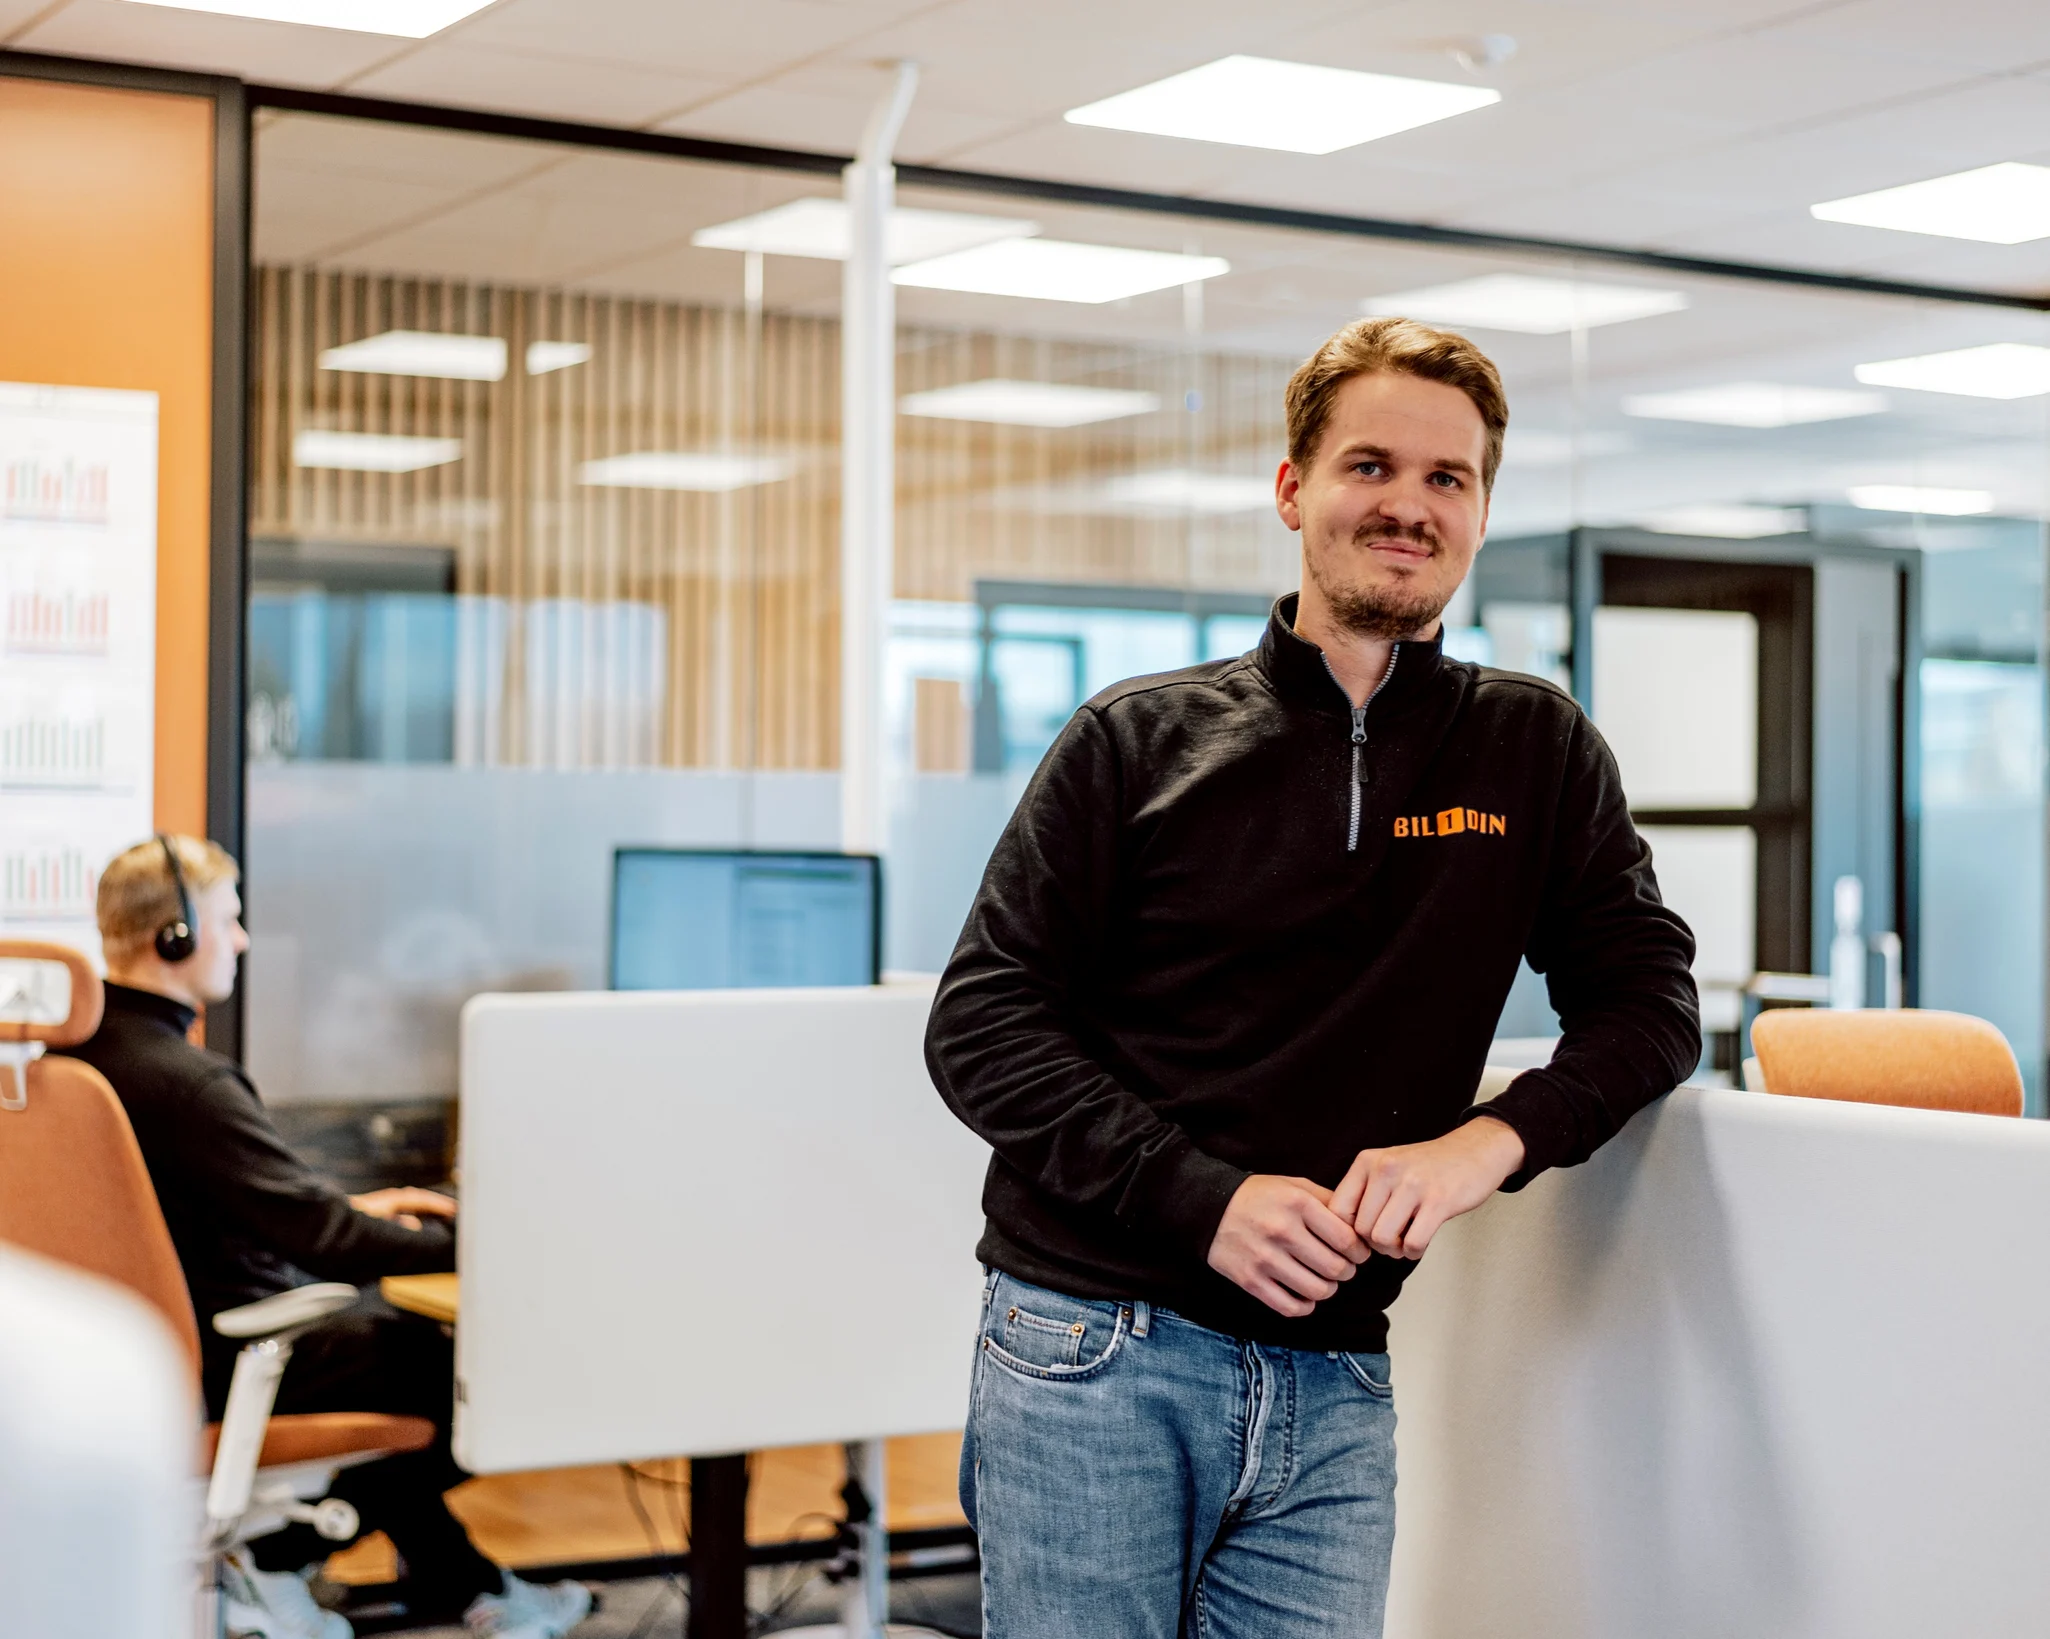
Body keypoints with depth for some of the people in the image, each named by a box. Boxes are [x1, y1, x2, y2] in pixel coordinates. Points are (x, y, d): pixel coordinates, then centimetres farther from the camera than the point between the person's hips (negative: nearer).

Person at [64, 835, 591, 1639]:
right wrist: (471, 1243, -17)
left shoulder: (84, 1046, 4)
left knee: (399, 1330, 24)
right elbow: (316, 1233, -29)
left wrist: (351, 1208, 14)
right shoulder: (180, 1081, -28)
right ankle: (280, 1555, 16)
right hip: (221, 1358, -10)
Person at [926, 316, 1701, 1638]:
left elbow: (1651, 1002, 8)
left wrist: (1489, 1141, -13)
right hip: (1095, 1356, -2)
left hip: (1334, 1389, 2)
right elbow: (982, 1021, -1)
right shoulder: (1141, 741, 2)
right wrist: (1203, 1196, -15)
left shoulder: (1538, 753, 9)